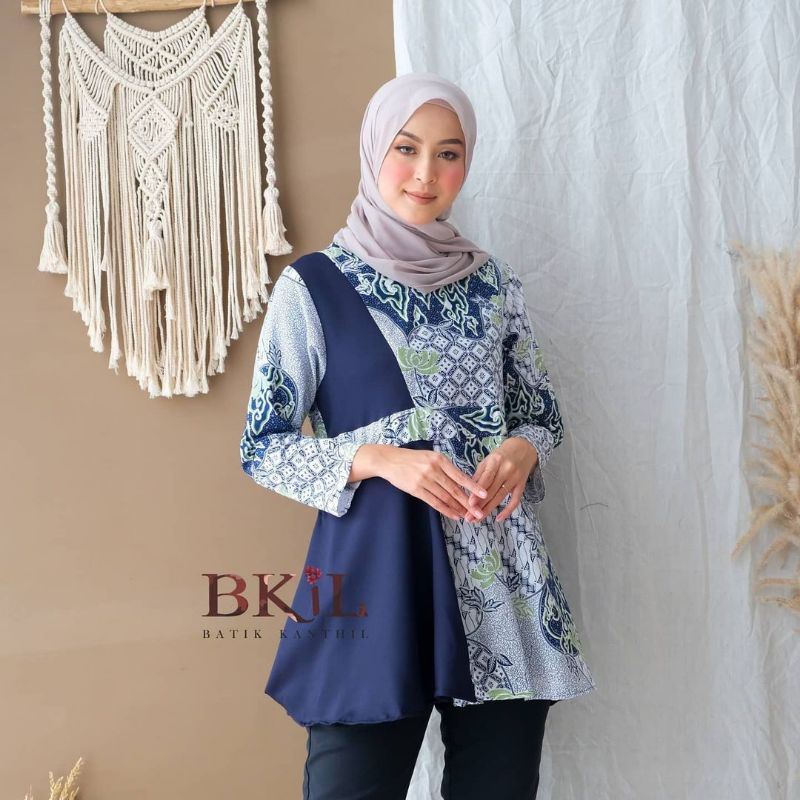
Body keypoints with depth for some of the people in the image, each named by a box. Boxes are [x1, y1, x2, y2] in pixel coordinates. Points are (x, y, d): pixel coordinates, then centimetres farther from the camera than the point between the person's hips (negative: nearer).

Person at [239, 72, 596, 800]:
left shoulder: (493, 282, 8)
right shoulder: (312, 285, -3)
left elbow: (544, 414, 15)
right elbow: (262, 446, -3)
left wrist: (521, 452, -8)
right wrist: (378, 458, -18)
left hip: (500, 574, 4)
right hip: (375, 574, -3)